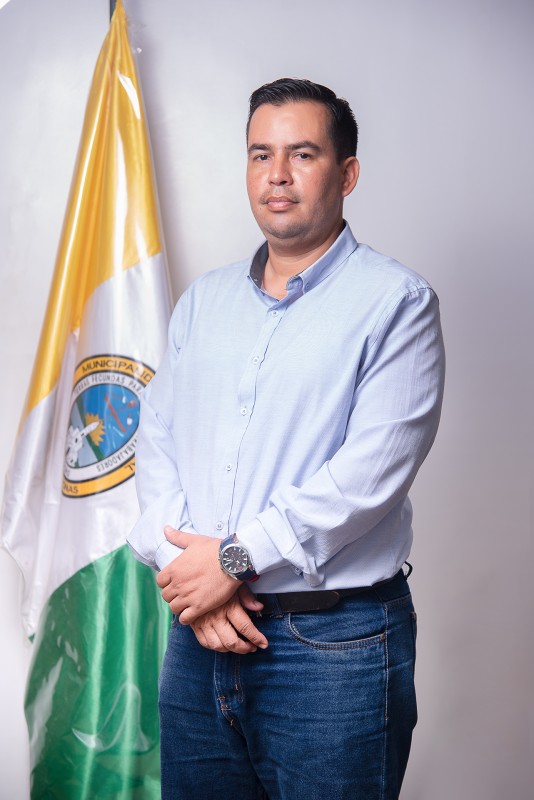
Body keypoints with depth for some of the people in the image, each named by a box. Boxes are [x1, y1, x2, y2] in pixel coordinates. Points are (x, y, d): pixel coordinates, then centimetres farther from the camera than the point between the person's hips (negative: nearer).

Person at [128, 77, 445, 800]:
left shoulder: (397, 301, -6)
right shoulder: (203, 300, 12)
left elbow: (373, 467, -16)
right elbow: (158, 436, 6)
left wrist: (235, 558, -16)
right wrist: (183, 567, -9)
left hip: (335, 640, -5)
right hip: (200, 634, 5)